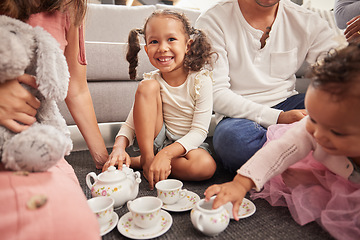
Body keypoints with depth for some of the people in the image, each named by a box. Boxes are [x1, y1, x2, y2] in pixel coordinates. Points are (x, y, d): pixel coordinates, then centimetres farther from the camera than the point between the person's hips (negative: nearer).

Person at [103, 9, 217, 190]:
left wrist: (166, 154, -31)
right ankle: (147, 158, -16)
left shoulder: (200, 80, -15)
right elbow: (131, 124, -9)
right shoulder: (152, 80, -9)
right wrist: (119, 147, -30)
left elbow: (199, 131, -19)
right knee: (147, 87, -20)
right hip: (157, 140, 1)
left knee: (206, 166, -35)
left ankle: (135, 161, -17)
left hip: (187, 144, 0)